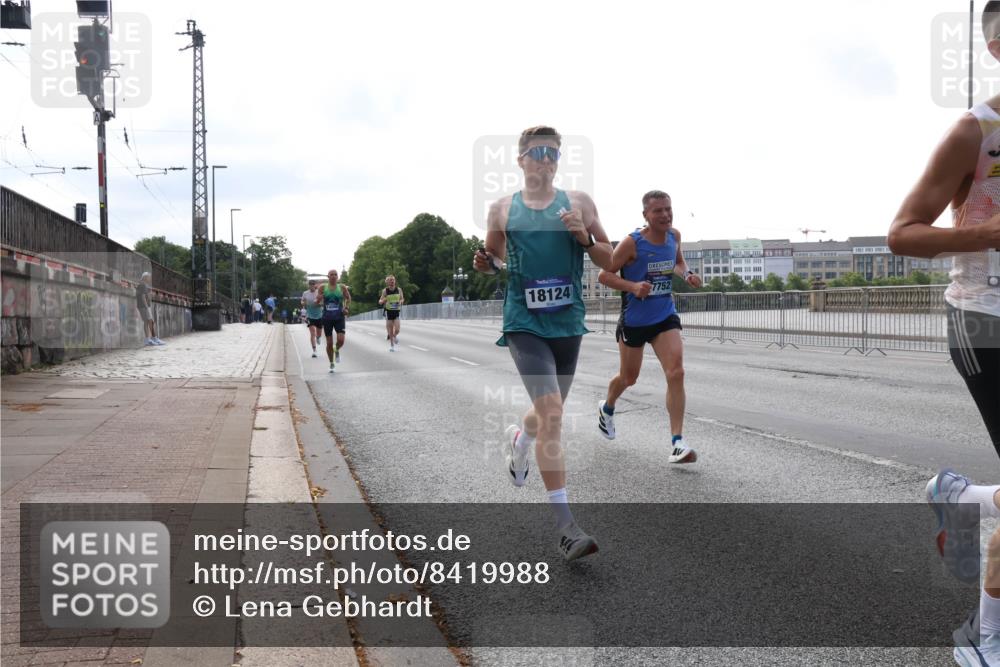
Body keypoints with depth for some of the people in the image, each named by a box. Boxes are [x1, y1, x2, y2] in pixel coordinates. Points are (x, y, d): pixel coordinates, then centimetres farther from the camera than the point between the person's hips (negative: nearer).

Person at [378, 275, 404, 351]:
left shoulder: (399, 290, 1)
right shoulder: (385, 290, -4)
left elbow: (402, 299, 14)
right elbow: (380, 302, -1)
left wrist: (401, 301, -10)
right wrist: (383, 300, -24)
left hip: (396, 312, 1)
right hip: (388, 312, -1)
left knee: (397, 330, -11)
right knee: (390, 331, 2)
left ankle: (394, 337, 23)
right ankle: (392, 345, 18)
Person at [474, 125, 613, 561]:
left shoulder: (578, 202, 3)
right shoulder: (502, 209, 3)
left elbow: (611, 262, 6)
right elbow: (494, 258, 17)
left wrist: (585, 238, -13)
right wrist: (486, 264, -6)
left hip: (567, 324, 3)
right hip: (524, 323, -3)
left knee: (549, 412, 17)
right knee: (550, 409, -20)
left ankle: (518, 440, 55)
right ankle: (565, 524, -17)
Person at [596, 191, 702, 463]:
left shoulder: (674, 235, 0)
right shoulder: (632, 243, -17)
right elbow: (604, 275, -12)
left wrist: (687, 274, -2)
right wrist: (633, 286, -28)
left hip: (665, 317, 3)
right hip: (634, 320, -3)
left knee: (676, 373, -15)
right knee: (629, 378, 14)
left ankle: (677, 444, -13)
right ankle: (607, 408, 50)